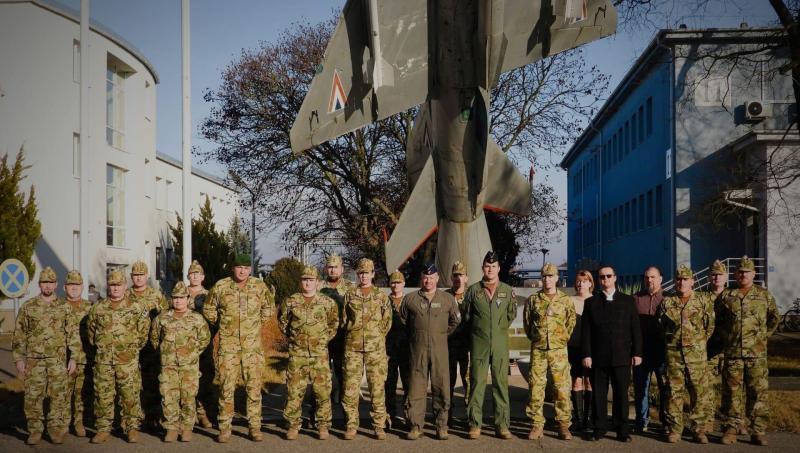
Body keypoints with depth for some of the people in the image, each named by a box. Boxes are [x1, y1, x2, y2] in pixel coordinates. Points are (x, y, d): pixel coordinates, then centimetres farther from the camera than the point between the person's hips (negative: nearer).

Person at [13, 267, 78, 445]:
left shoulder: (64, 307, 4)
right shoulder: (28, 307, 3)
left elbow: (73, 334, 3)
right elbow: (19, 335, 4)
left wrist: (73, 358, -4)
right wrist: (19, 359, -2)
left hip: (58, 361, 0)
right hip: (34, 360, 0)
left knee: (59, 397, 2)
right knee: (33, 397, 1)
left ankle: (56, 429, 12)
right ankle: (35, 430, 13)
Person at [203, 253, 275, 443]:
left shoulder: (259, 286, 0)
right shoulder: (221, 286, -2)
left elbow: (269, 307, 16)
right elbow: (208, 310, 11)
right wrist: (221, 325, 10)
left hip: (253, 346, 1)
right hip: (228, 345, -1)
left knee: (254, 387, 3)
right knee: (226, 388, 2)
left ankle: (255, 427, 12)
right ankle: (224, 428, 11)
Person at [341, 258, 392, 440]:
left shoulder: (381, 296, 7)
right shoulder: (349, 295, 9)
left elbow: (387, 322, 8)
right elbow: (344, 321, 11)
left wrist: (376, 337, 2)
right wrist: (354, 336, 4)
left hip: (376, 348, -1)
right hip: (352, 347, 1)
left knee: (377, 387, 0)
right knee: (350, 386, -1)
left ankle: (379, 426, 8)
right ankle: (351, 425, 8)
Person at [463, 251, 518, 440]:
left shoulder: (507, 291, 6)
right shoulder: (473, 290, 5)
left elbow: (511, 315, 15)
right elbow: (466, 315, 10)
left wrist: (500, 329, 6)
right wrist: (477, 331, 10)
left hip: (500, 344, 1)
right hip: (479, 344, -1)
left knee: (501, 383, 2)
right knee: (477, 383, 1)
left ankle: (502, 424, 8)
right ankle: (475, 424, 7)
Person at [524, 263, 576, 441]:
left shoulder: (566, 300, 4)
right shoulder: (533, 300, 4)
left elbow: (571, 323, 11)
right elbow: (527, 322, 13)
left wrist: (563, 339, 9)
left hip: (559, 350, 0)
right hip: (538, 350, 1)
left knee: (562, 388, -1)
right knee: (536, 387, 1)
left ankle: (563, 425, 8)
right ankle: (537, 425, 9)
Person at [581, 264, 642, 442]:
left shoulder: (628, 301, 9)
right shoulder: (591, 302, 8)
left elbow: (635, 329, 6)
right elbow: (586, 331, 3)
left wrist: (637, 352, 0)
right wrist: (586, 354, -5)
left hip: (622, 357, 0)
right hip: (598, 358, 0)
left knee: (621, 394, 3)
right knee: (599, 395, 3)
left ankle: (622, 430, 11)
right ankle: (599, 429, 13)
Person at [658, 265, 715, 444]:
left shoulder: (704, 300, 4)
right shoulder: (666, 302, 8)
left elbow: (710, 325, 6)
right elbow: (659, 326, 15)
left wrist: (699, 342, 7)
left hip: (697, 354, -1)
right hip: (673, 353, 1)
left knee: (699, 392, 1)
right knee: (674, 392, 2)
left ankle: (699, 429, 10)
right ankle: (674, 429, 9)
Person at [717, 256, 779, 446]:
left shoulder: (764, 295, 8)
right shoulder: (726, 295, 8)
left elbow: (774, 318, 15)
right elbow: (717, 320, 15)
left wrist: (763, 335, 7)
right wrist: (726, 337, 6)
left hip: (757, 353, 0)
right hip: (732, 353, 0)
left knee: (758, 392, 1)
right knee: (731, 392, 3)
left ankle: (758, 432, 8)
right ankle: (730, 430, 9)